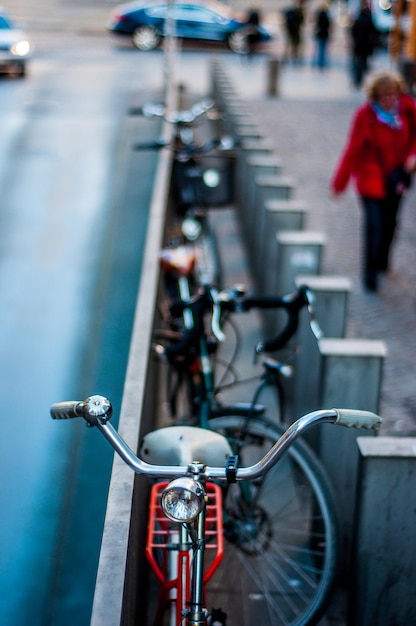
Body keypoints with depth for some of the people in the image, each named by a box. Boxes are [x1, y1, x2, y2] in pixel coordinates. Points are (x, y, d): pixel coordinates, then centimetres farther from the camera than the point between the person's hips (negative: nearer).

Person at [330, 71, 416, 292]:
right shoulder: (365, 115, -20)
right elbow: (352, 150, -16)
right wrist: (339, 184, -13)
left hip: (397, 173, 4)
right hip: (372, 175, -4)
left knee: (390, 221, 15)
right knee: (374, 223, -12)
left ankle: (382, 261, 39)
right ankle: (370, 276, -5)